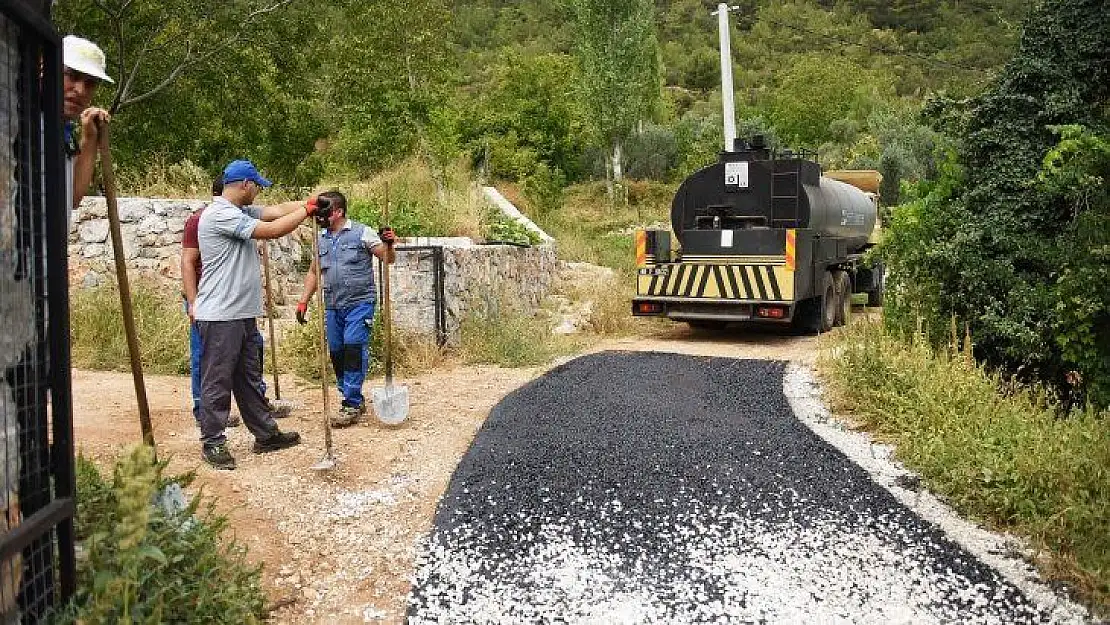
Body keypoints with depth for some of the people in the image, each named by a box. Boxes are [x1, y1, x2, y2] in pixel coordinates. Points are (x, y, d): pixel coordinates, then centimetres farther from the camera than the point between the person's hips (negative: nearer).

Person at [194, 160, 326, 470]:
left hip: (244, 314, 10)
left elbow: (277, 210, 10)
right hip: (220, 316, -10)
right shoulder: (219, 214, -17)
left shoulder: (242, 211, 14)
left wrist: (313, 201, -1)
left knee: (250, 379, 17)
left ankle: (266, 434, 27)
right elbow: (272, 230, -22)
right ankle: (213, 443, 13)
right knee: (217, 382, 1)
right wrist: (306, 210, -11)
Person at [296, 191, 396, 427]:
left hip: (359, 303, -6)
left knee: (353, 349, -14)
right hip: (332, 306, 6)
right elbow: (313, 272, 21)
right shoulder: (321, 239, 14)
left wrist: (388, 244, -24)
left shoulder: (361, 233, -2)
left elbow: (387, 259, -3)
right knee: (336, 353, 8)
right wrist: (303, 301, 14)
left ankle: (351, 405, -7)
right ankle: (356, 401, 21)